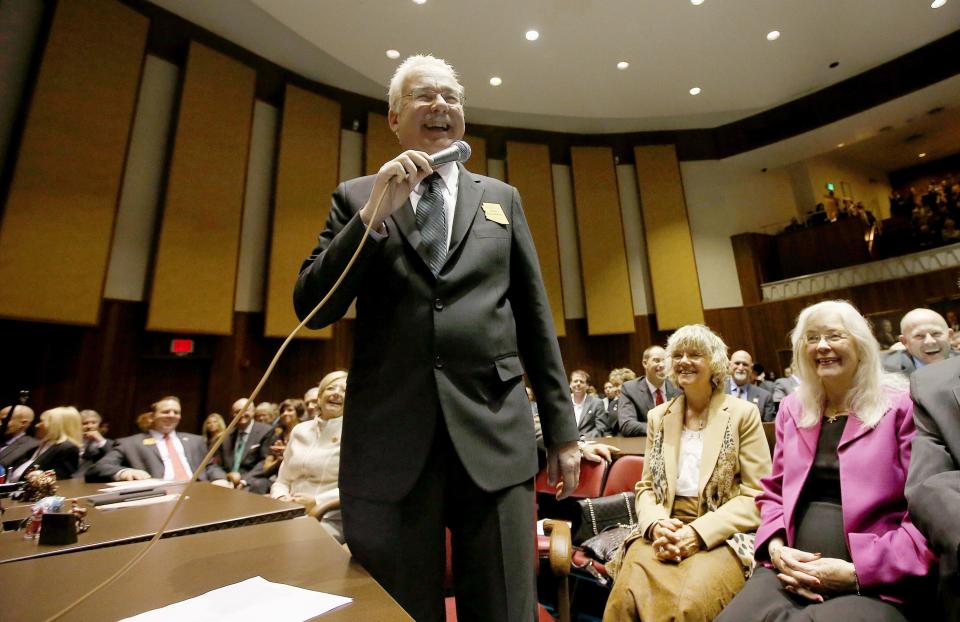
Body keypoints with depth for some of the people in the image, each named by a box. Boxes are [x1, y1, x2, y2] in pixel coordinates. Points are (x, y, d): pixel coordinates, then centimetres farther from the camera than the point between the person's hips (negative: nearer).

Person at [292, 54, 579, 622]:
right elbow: (313, 309, 1)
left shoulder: (501, 198, 13)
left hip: (494, 435, 1)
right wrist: (374, 212, -10)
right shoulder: (356, 198, 10)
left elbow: (535, 317, 10)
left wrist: (562, 427, 8)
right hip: (390, 439, 0)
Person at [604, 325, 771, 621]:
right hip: (664, 532, 2)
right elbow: (646, 487, 12)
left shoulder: (743, 413, 2)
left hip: (724, 536, -2)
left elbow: (757, 495, -3)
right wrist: (656, 524, -11)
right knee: (625, 598, -26)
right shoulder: (657, 417, 12)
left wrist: (698, 533, -15)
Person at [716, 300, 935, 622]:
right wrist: (775, 546, -3)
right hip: (790, 571, 3)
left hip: (874, 583, -2)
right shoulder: (792, 408, 12)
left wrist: (859, 572, -14)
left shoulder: (900, 406, 0)